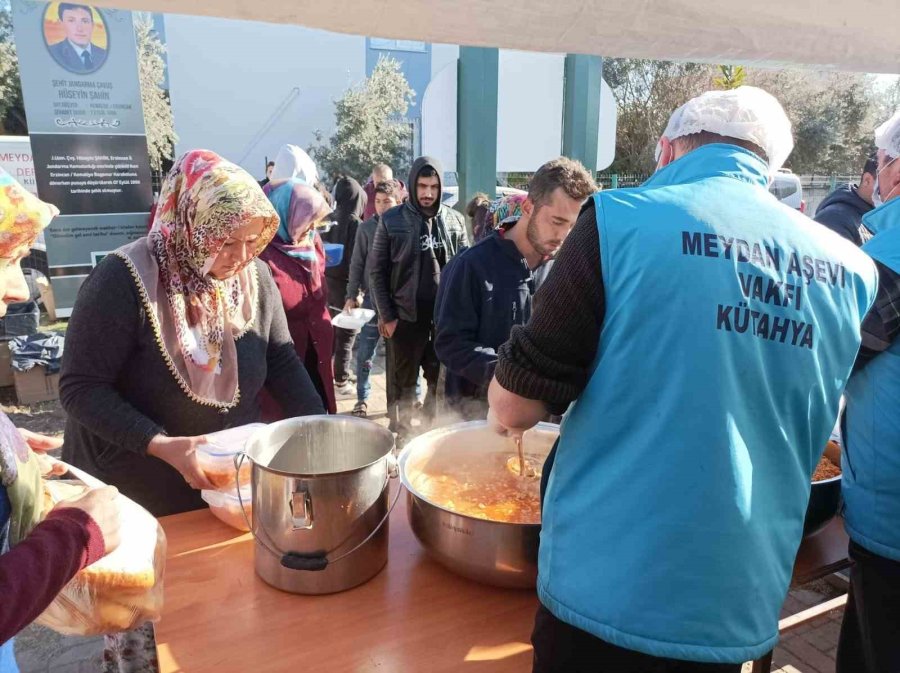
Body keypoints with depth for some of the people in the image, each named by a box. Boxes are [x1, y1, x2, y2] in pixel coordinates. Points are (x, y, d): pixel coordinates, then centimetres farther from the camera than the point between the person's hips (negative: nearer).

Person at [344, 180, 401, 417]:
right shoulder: (367, 228, -1)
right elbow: (357, 264, 3)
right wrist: (352, 295, 0)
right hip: (372, 297, 1)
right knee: (364, 352, 6)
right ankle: (363, 398, 20)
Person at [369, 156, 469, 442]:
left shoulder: (454, 220, 5)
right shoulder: (392, 220, -2)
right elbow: (377, 271, 0)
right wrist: (387, 316, -5)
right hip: (406, 315, -2)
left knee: (442, 381, 10)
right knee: (402, 383, 9)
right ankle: (401, 434, 24)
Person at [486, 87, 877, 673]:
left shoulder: (624, 220, -15)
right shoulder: (855, 270, 2)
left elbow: (515, 409, -14)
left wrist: (505, 407, 10)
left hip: (608, 585, -4)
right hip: (742, 599, 5)